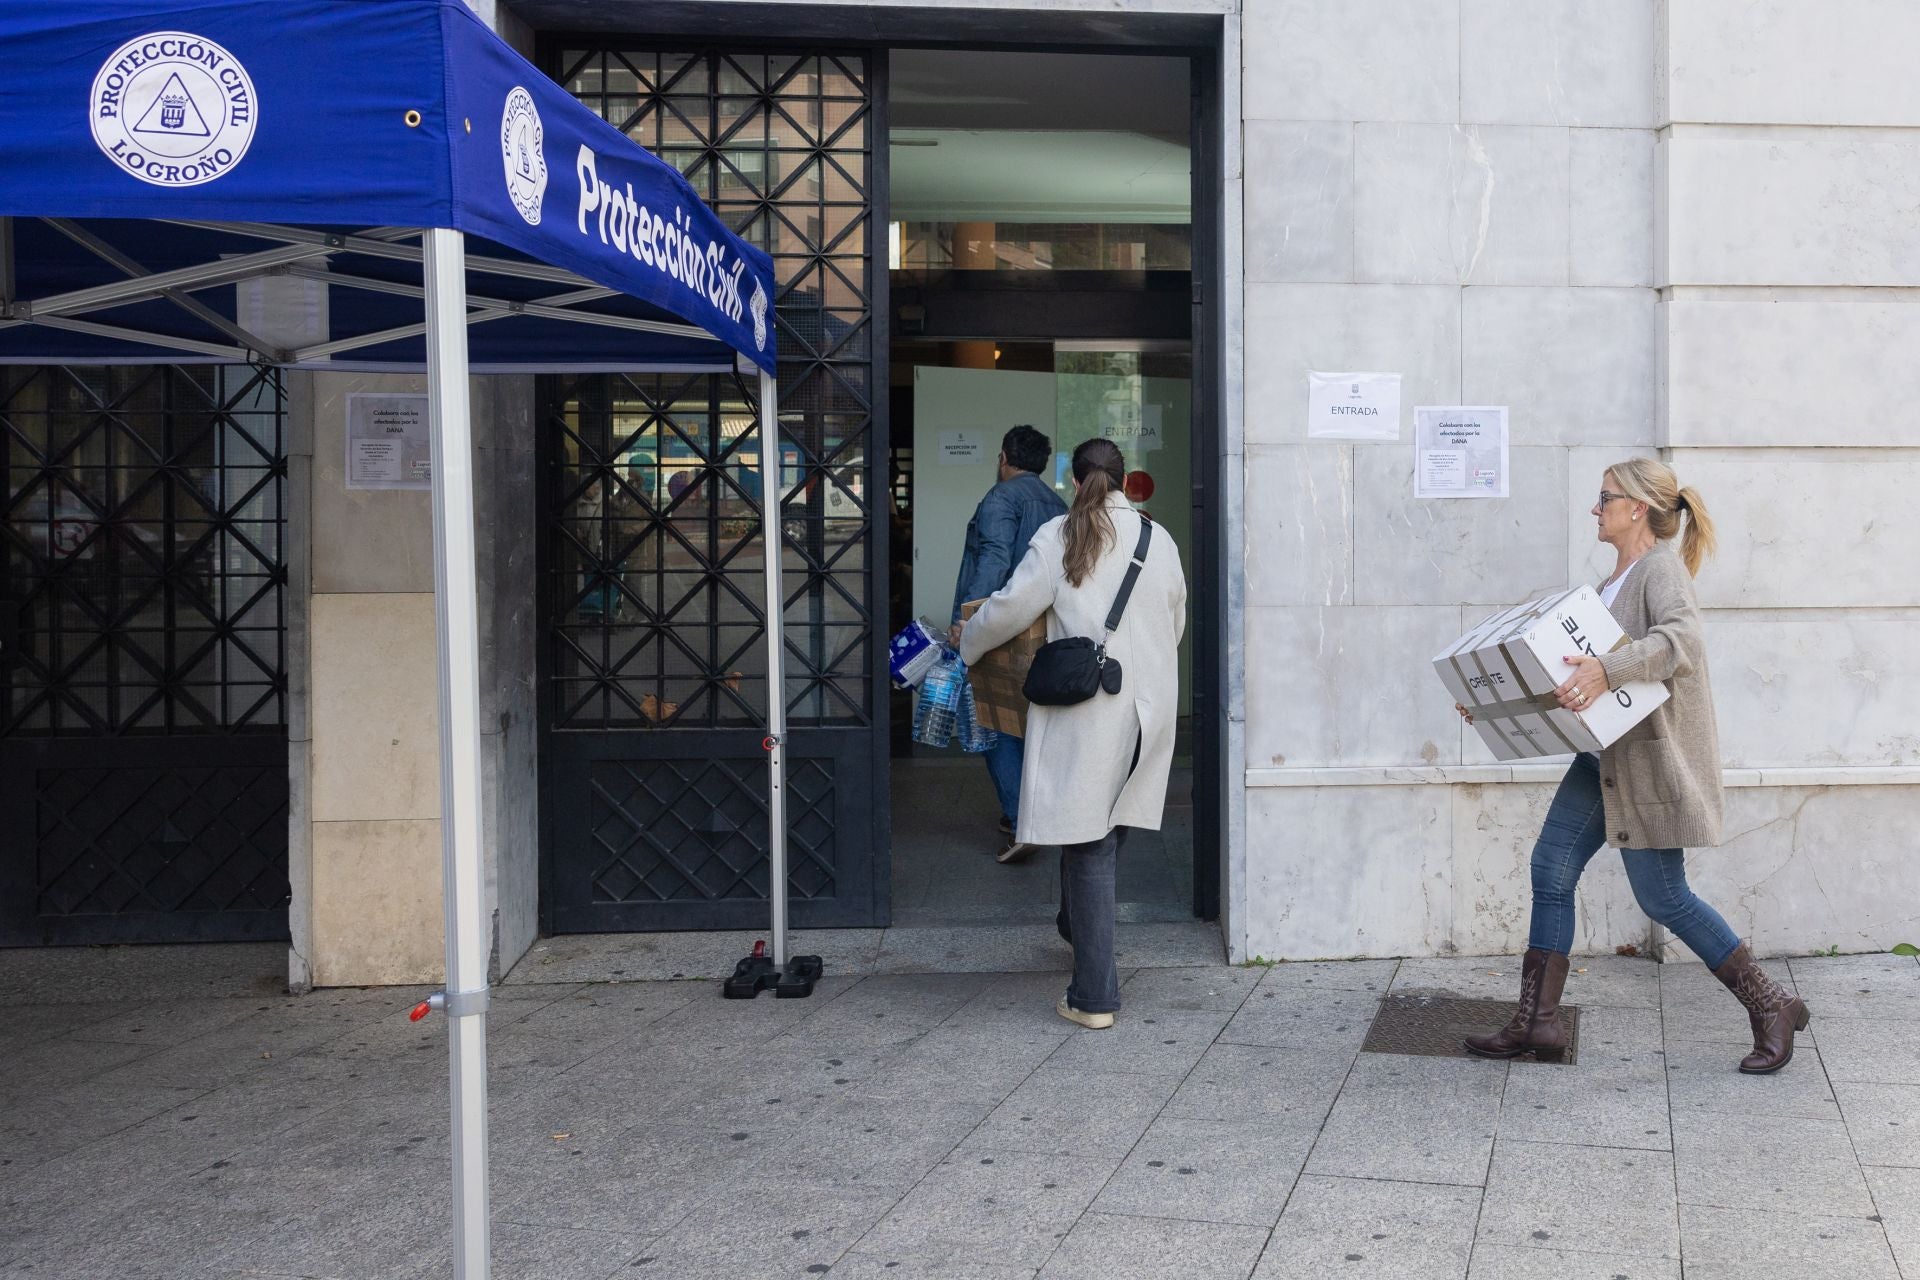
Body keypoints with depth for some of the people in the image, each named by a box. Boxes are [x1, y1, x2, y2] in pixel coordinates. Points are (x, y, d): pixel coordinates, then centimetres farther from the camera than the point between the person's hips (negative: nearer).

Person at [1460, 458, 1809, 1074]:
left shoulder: (1661, 568, -12)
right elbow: (1575, 666, 21)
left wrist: (1607, 670, -46)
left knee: (1662, 897, -3)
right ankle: (1537, 1023, 7)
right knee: (1551, 868, 3)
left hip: (1655, 754, -9)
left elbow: (1683, 638, -31)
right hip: (1607, 754, 9)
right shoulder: (1614, 583, 16)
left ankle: (1771, 1006, 14)